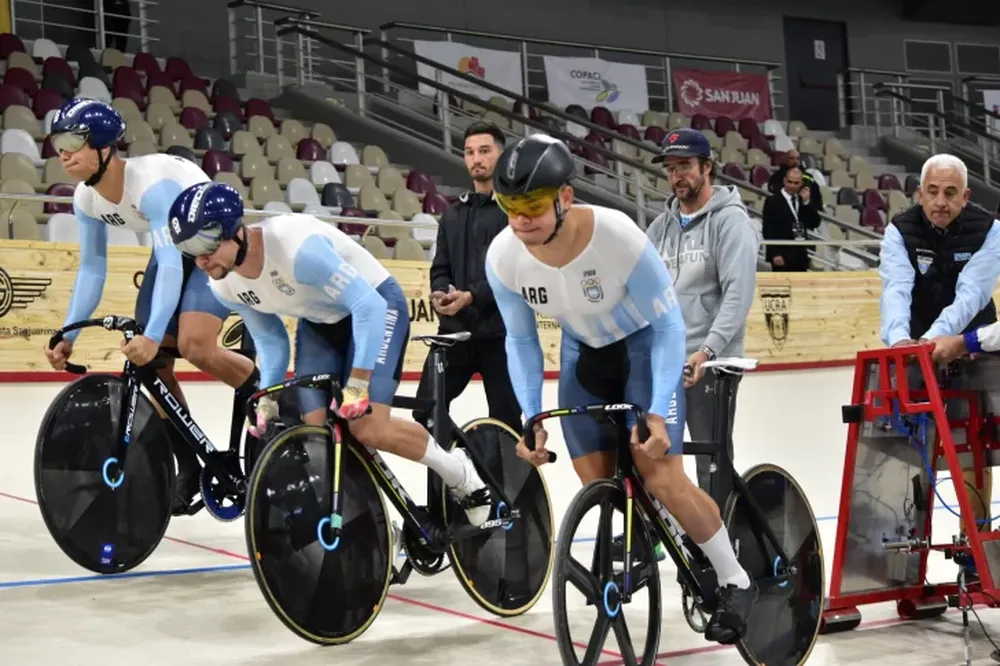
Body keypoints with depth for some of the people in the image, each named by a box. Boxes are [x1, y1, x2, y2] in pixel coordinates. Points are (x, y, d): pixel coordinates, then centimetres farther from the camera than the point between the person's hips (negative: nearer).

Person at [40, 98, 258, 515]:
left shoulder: (152, 182, -36)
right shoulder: (86, 199, -12)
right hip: (175, 248, 8)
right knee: (150, 364, -1)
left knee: (194, 347, -27)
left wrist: (153, 335, -51)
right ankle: (190, 468, 12)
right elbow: (92, 269, -3)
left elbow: (172, 264, -42)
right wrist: (68, 335, -10)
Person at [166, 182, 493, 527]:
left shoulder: (298, 246, -37)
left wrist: (357, 384, -37)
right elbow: (269, 338, 3)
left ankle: (458, 473, 5)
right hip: (318, 321, 7)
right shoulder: (225, 287, -13)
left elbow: (368, 305, -36)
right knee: (315, 431, -7)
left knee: (368, 430, -19)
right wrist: (267, 397, -9)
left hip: (375, 305, -7)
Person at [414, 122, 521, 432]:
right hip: (455, 329, 5)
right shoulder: (453, 214, 17)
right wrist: (441, 293, -7)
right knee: (425, 412, 2)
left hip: (502, 332, -5)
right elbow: (440, 268, 16)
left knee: (506, 422, 3)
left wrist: (472, 296, -21)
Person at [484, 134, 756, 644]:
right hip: (583, 352, 5)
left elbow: (669, 324, -24)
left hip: (643, 344, -4)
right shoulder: (503, 257, -24)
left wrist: (658, 411, -31)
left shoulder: (618, 237, -37)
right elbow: (521, 341, -7)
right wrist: (532, 417, -16)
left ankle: (735, 582, 5)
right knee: (596, 484, 2)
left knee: (660, 474, -13)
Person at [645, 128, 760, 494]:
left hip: (710, 363, -6)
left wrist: (707, 350, -26)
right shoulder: (661, 226, 14)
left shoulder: (730, 220, -6)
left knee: (712, 463, -1)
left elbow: (738, 293, -16)